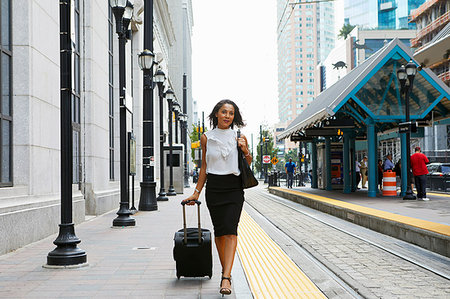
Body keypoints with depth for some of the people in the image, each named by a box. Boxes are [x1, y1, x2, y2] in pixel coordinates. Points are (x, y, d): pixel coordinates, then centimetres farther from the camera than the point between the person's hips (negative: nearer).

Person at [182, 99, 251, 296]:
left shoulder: (239, 138, 4)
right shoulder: (207, 138, 6)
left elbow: (248, 166, 12)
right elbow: (204, 167, 11)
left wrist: (245, 151, -8)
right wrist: (196, 192, 10)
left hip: (234, 188, -2)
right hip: (213, 188, 2)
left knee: (230, 230, -14)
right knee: (219, 231, 6)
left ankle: (226, 278, -20)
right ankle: (225, 271, 23)